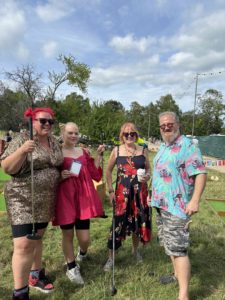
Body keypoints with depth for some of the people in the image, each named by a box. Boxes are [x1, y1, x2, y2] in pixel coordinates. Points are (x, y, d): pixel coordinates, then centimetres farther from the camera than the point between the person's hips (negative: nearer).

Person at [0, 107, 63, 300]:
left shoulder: (54, 142, 7)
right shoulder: (22, 139, -11)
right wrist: (22, 151, -30)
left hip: (46, 200, 6)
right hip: (22, 199, -6)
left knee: (37, 239, 20)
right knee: (24, 244, -7)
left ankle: (36, 275, 38)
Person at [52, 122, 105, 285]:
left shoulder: (84, 152, 9)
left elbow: (96, 175, 6)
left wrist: (98, 155, 0)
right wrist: (59, 176, -18)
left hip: (83, 198, 3)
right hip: (65, 199, -3)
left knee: (84, 238, 5)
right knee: (68, 235, 10)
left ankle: (82, 253, 42)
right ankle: (72, 268, 34)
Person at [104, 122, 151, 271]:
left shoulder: (143, 150, 3)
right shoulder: (117, 150, 0)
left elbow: (148, 169, 12)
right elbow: (108, 171, 6)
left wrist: (147, 176, -12)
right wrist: (111, 190, 1)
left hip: (140, 192, 2)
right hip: (122, 192, -2)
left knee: (138, 221, 12)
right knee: (118, 223, -2)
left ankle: (135, 250, 39)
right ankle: (111, 258, 16)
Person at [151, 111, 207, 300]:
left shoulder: (187, 145, -13)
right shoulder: (163, 147, 14)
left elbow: (200, 173, -20)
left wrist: (195, 200, -28)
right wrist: (154, 194, 20)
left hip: (177, 206, -9)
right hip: (162, 205, 9)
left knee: (177, 249, -6)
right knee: (170, 245, 20)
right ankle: (178, 274, 39)